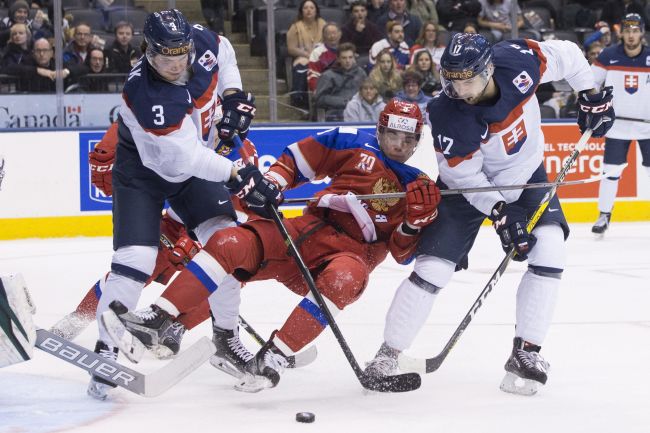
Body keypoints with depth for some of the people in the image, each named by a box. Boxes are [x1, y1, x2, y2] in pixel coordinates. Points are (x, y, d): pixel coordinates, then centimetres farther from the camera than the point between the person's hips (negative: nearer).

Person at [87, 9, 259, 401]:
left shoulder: (202, 42, -19)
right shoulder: (144, 94, -37)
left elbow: (224, 54, 9)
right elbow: (185, 157, -35)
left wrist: (233, 95, -3)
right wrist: (237, 173, -37)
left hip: (194, 163, 6)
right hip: (144, 171, -6)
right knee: (136, 258, -18)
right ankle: (106, 349, -7)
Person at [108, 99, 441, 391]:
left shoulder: (416, 185, 8)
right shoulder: (355, 143, 10)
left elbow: (403, 252, 3)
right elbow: (300, 158, 17)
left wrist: (416, 221, -16)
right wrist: (272, 182, -2)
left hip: (354, 252, -2)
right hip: (310, 229, 2)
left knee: (343, 279, -40)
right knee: (230, 244, -20)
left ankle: (273, 358, -41)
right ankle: (155, 320, -24)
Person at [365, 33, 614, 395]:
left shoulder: (518, 62, -26)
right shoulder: (448, 116, -31)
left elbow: (566, 54, -6)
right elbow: (466, 176, -22)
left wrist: (591, 97, -5)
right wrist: (500, 213, -30)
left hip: (526, 175, 3)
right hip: (468, 187, -3)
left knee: (550, 250, -17)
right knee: (433, 268, -10)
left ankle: (526, 352, -8)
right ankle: (388, 354, 6)